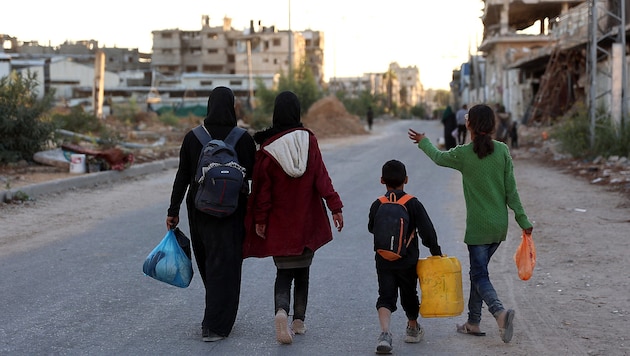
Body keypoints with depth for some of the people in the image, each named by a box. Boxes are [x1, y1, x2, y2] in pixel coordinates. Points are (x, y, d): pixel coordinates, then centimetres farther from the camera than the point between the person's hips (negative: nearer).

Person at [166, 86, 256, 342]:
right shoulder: (244, 139, -9)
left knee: (207, 263, 19)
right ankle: (214, 326, -4)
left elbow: (182, 177, -2)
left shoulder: (192, 137, -3)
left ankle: (222, 314, 35)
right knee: (224, 266, 1)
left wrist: (173, 211, 3)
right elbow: (253, 174, -4)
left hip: (199, 209, 3)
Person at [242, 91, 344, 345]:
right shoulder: (309, 140, -5)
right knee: (302, 272, 16)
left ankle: (281, 311, -21)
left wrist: (260, 219, 0)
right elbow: (321, 177, -6)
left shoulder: (267, 149, -9)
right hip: (307, 221, 1)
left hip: (280, 223, -1)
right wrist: (335, 207, -3)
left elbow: (263, 188, -6)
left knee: (283, 273, 5)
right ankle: (299, 321, 19)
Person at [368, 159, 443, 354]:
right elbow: (427, 231, -10)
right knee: (409, 294, 18)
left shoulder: (377, 205, -3)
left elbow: (372, 228, 12)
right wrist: (436, 252, 0)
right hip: (408, 261, 0)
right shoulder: (413, 203, -8)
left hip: (383, 261, 0)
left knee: (386, 296, 0)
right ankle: (413, 329, 38)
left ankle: (385, 332, -23)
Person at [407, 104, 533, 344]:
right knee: (478, 270, 18)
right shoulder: (502, 151, -2)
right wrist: (522, 220, 6)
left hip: (478, 227, -5)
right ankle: (473, 322, 23)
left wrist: (423, 142, 31)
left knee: (479, 274, -2)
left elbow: (438, 157, 12)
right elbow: (511, 190, -1)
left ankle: (499, 311, -29)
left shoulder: (463, 154, -9)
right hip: (500, 225, 5)